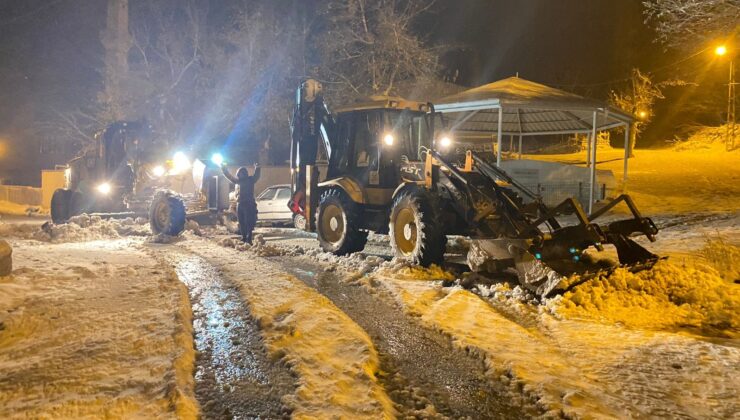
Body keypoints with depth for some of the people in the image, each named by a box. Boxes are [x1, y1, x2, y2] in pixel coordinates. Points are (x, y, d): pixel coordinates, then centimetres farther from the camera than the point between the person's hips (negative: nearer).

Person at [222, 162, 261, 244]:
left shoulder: (250, 180, 1)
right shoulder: (238, 181, 14)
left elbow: (256, 176, -15)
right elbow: (229, 176, 26)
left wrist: (257, 169, -32)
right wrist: (224, 168, 25)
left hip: (249, 204, -6)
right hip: (240, 204, 6)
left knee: (249, 223, -10)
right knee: (241, 223, 9)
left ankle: (248, 239, -12)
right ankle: (244, 238, 17)